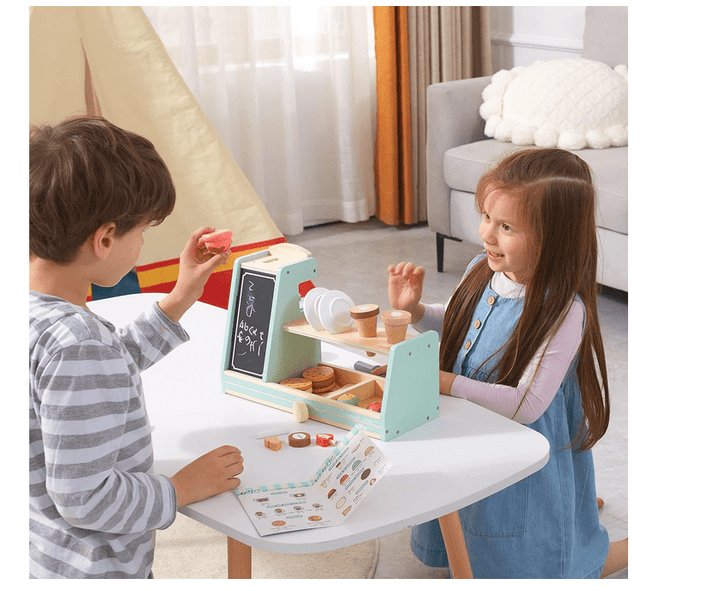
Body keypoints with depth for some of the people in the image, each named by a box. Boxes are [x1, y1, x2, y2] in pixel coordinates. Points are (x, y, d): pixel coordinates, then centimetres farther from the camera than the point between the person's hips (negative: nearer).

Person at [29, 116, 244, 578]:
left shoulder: (35, 311, -4)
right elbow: (83, 498, -30)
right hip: (92, 573, -9)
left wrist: (180, 300, 13)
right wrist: (181, 490, -15)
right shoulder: (77, 345, -33)